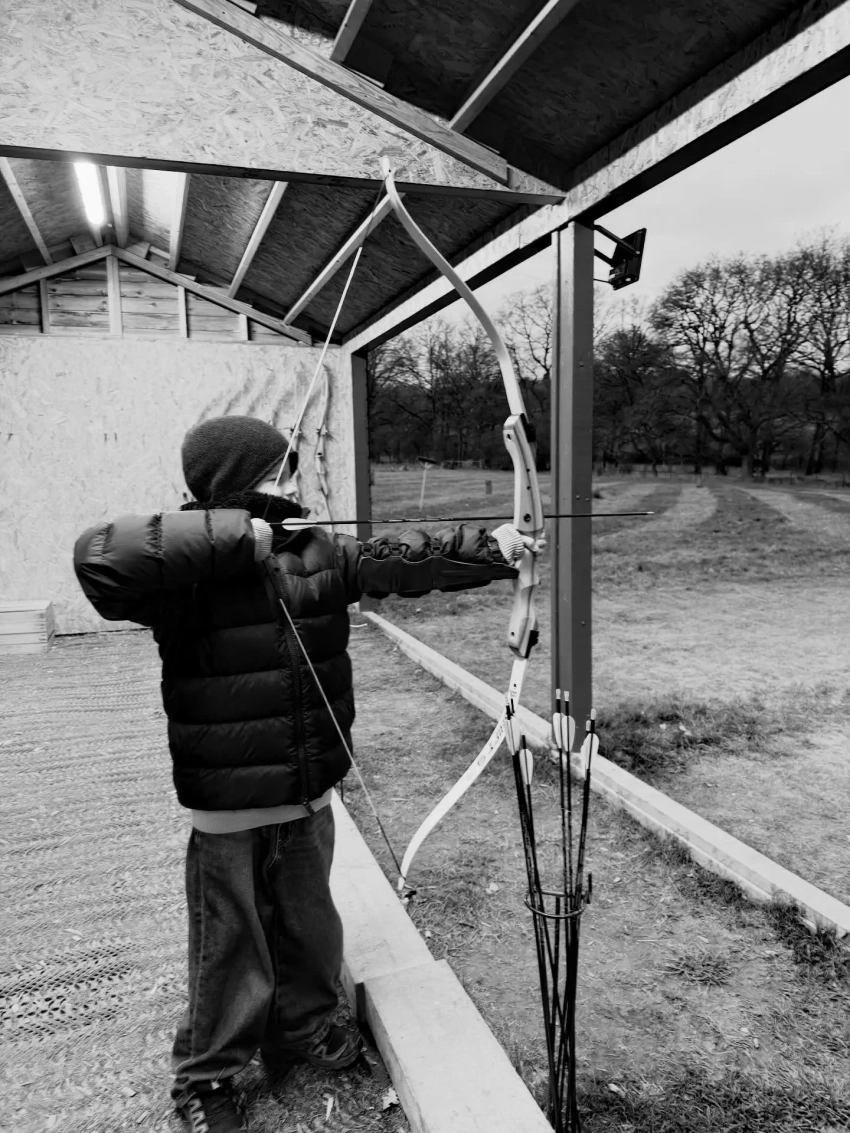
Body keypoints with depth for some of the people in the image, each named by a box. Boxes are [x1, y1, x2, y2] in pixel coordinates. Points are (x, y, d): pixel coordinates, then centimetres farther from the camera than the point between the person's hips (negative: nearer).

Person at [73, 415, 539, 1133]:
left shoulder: (319, 553, 1)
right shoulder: (188, 574, -16)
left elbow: (398, 562, 0)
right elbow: (99, 557, -32)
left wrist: (491, 549, -6)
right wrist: (231, 536, -33)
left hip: (309, 797, 6)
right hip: (229, 810, -5)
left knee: (310, 925, 23)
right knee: (230, 943, 12)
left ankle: (303, 1029, 49)